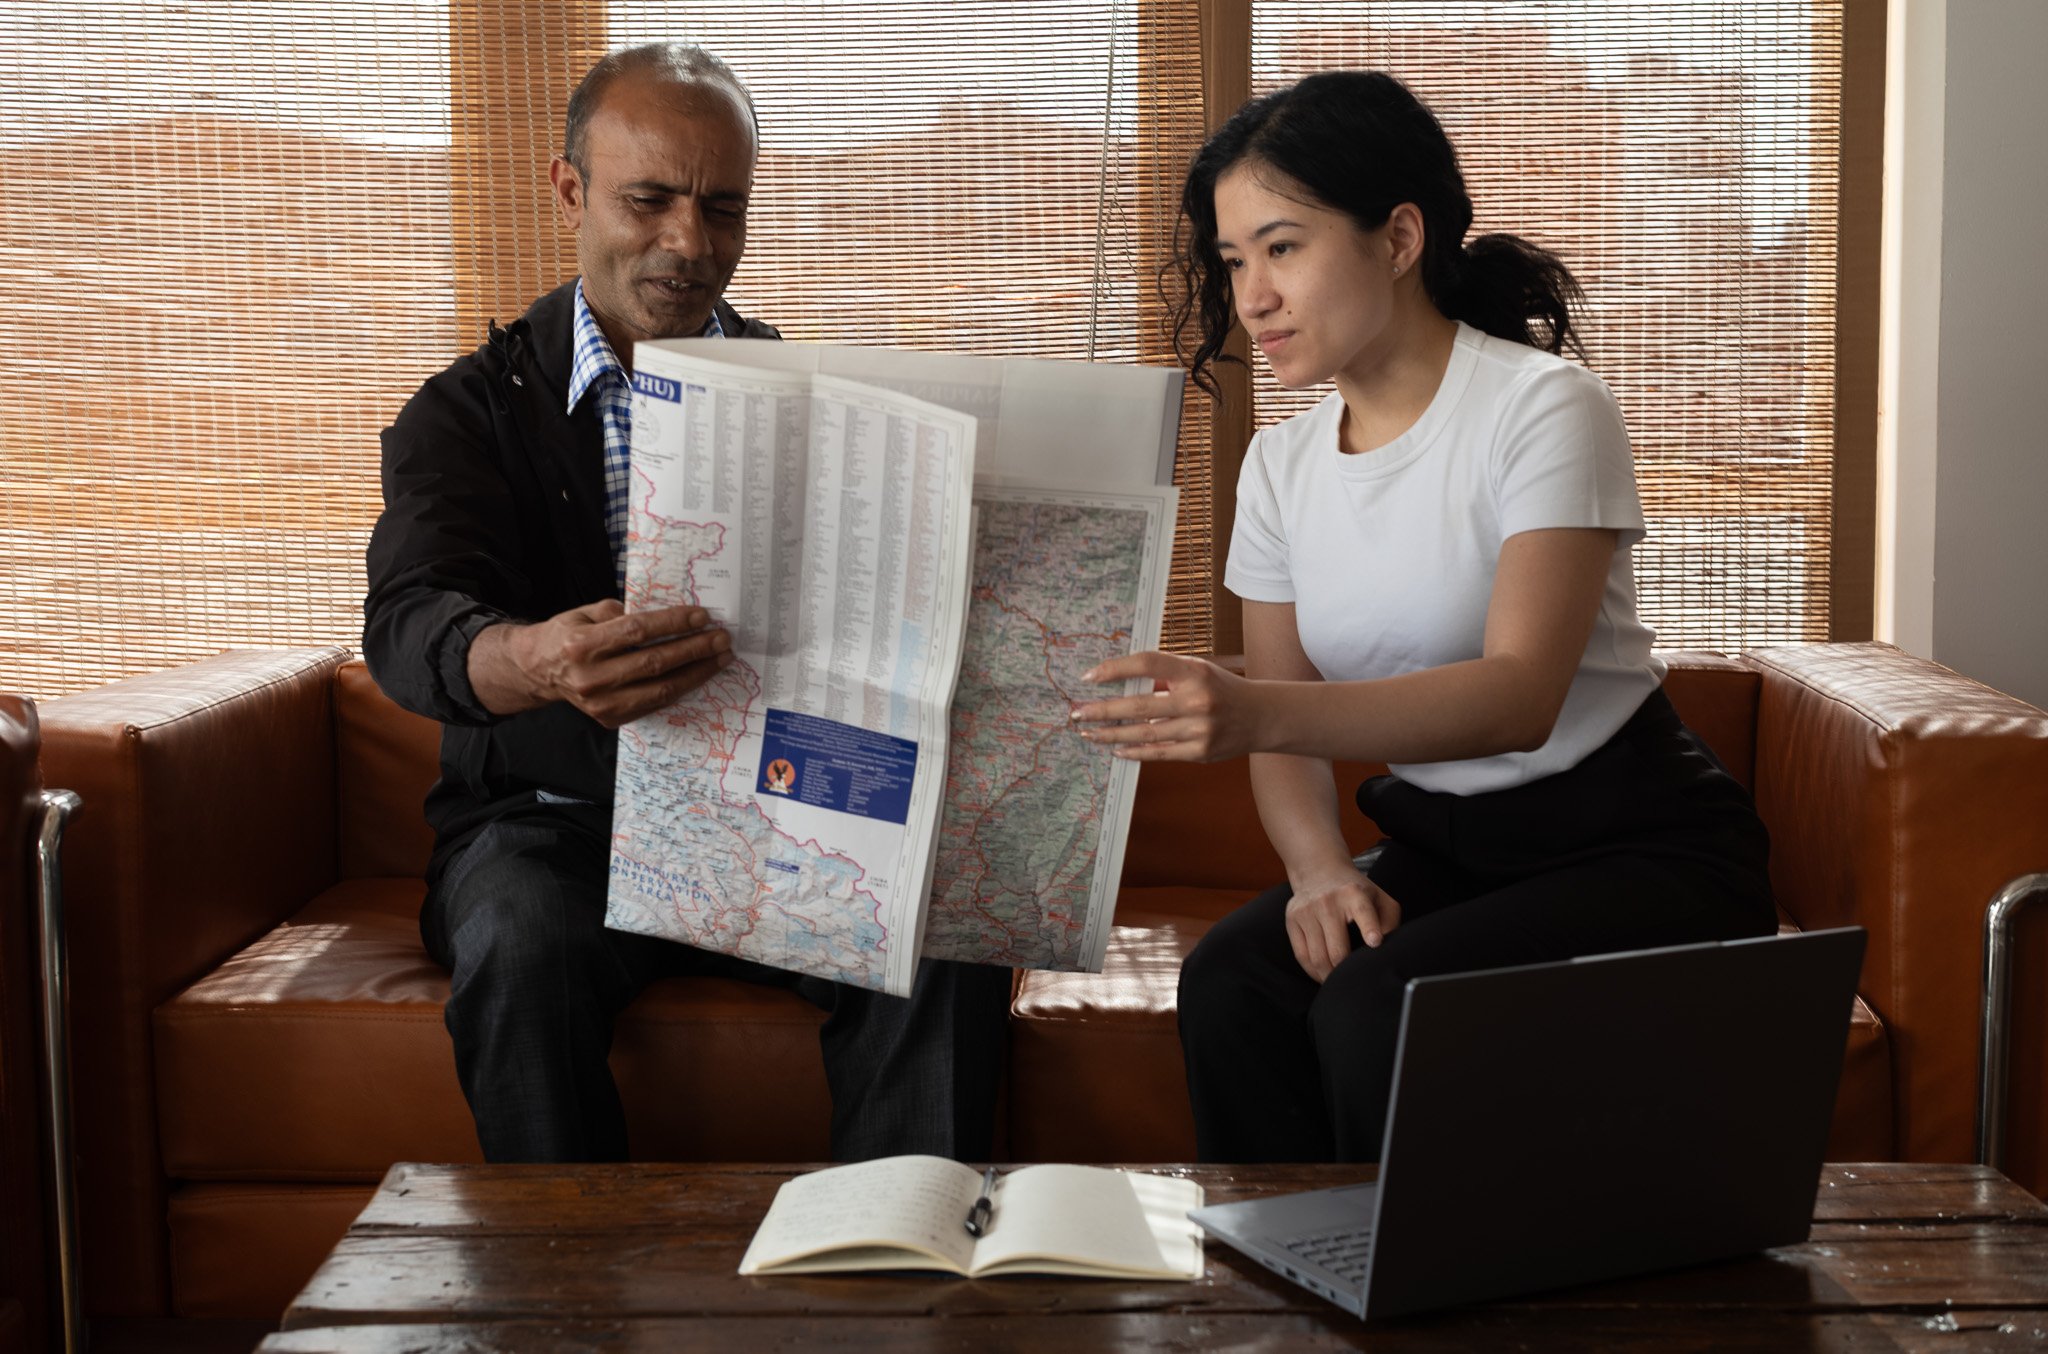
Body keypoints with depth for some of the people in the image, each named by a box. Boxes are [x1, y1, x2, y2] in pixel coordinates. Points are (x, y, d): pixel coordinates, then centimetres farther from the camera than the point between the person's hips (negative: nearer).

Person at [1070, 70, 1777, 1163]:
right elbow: (1282, 723, 7)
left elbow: (1520, 696, -28)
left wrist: (1258, 712, -42)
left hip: (1636, 847, -5)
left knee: (1378, 1003, -30)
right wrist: (1319, 868, -16)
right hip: (1437, 847, 5)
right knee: (1229, 980, -23)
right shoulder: (1281, 464, 7)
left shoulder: (1542, 408, -14)